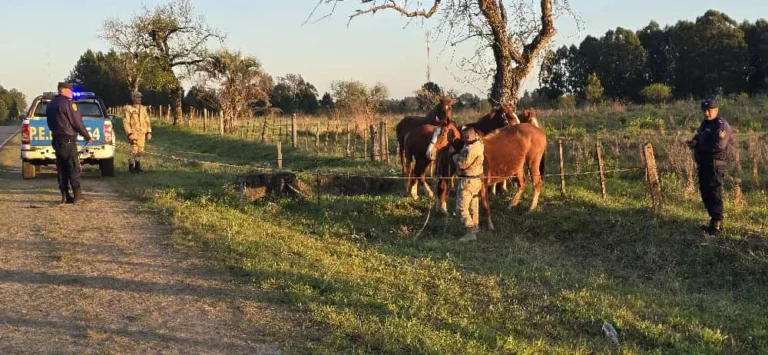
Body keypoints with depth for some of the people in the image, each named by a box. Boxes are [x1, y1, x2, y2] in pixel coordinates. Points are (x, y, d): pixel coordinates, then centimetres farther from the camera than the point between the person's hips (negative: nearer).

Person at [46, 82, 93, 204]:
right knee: (74, 167, -5)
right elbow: (77, 122, -12)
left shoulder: (50, 105, 16)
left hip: (56, 139, 8)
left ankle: (65, 195, 7)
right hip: (68, 139, -8)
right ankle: (77, 195, -8)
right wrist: (87, 137, -4)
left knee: (61, 168, 8)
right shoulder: (67, 103, -11)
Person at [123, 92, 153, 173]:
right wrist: (129, 134, -17)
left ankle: (137, 166, 21)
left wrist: (149, 132, 9)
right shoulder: (129, 109, -4)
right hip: (134, 134, -5)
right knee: (134, 150, -9)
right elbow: (126, 122, -9)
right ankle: (131, 167, 3)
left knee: (140, 151, 9)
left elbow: (147, 121, 16)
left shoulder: (143, 109, 13)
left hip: (142, 134, 6)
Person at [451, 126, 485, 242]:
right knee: (473, 206, 19)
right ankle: (474, 229, 29)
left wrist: (454, 154, -11)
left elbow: (462, 164, -24)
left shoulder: (472, 149, -25)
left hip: (468, 181, -10)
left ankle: (471, 233, -8)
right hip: (475, 180, 10)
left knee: (462, 207, -7)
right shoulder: (477, 144, 6)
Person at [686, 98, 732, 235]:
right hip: (703, 164, 10)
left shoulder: (721, 125, -13)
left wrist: (697, 144, -19)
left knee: (714, 194, -8)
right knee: (705, 193, 15)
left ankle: (716, 225, -5)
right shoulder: (705, 124, 17)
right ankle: (714, 222, 25)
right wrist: (694, 142, 2)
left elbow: (718, 146, -25)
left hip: (714, 165, -10)